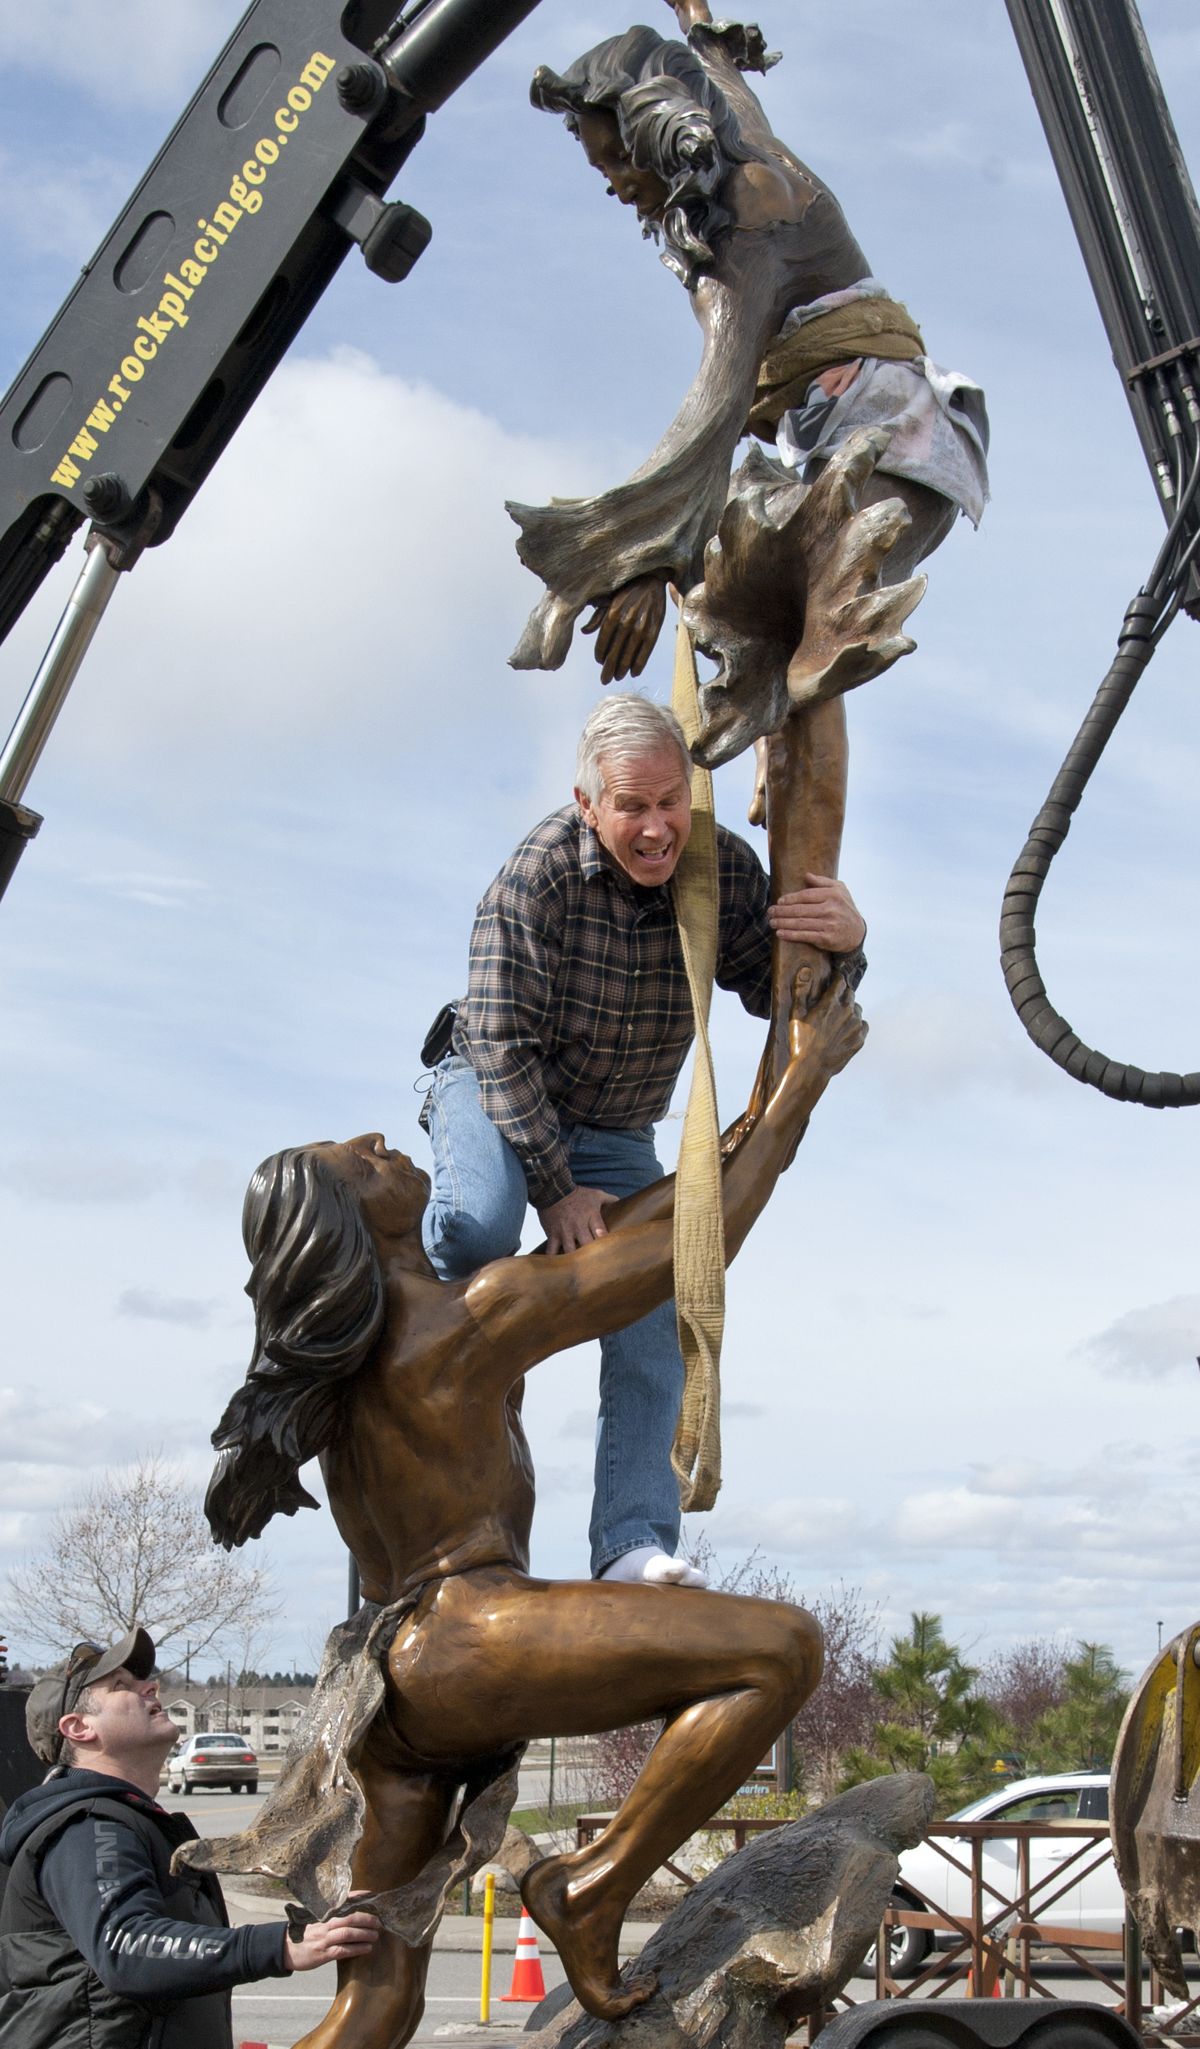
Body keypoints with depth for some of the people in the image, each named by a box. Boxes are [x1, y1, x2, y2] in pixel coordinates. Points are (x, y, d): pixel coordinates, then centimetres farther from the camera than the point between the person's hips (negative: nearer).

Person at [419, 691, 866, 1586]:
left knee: (655, 1323, -12)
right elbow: (504, 1049, -23)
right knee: (480, 1230, -34)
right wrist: (555, 1187, -24)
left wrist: (841, 942, -30)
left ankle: (634, 1542, -9)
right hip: (493, 1094, -3)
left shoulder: (724, 867, -13)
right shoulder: (535, 877, -26)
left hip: (617, 1134, 4)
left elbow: (772, 991, -8)